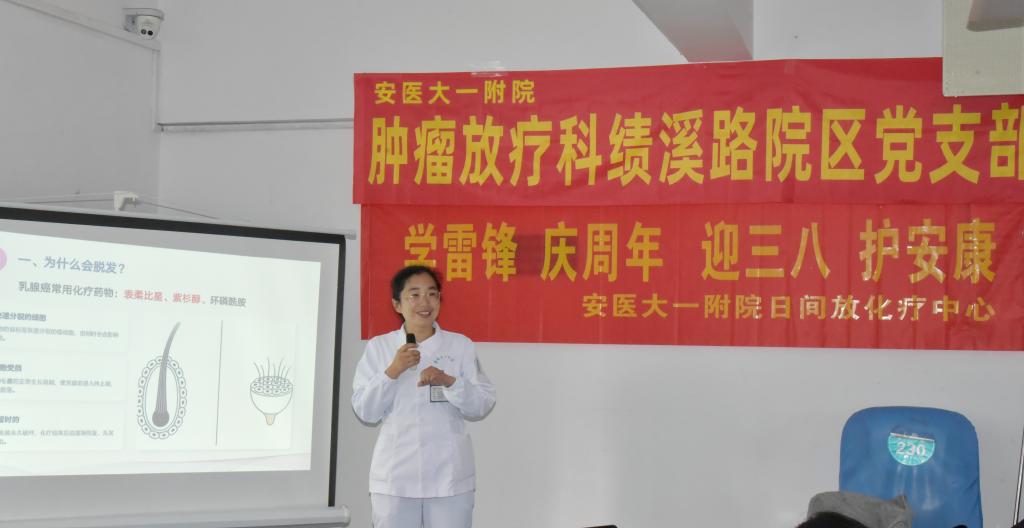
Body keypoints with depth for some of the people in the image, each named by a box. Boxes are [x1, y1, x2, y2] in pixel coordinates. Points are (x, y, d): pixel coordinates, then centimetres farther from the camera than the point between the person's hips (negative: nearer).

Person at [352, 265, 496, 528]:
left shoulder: (461, 345, 5)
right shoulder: (378, 347, 5)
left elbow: (483, 406, 1)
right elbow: (364, 412, 0)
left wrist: (449, 381, -16)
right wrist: (393, 371, -13)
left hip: (450, 477, 0)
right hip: (394, 478, 0)